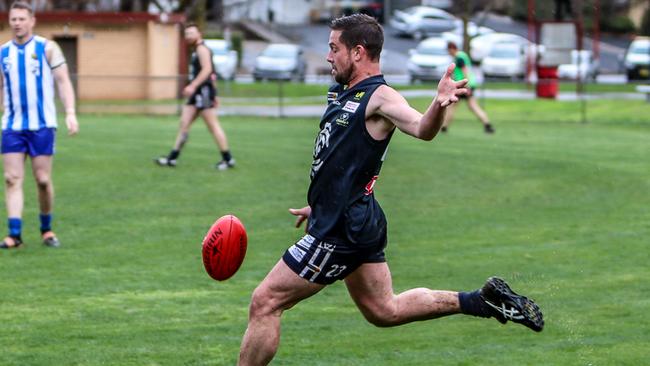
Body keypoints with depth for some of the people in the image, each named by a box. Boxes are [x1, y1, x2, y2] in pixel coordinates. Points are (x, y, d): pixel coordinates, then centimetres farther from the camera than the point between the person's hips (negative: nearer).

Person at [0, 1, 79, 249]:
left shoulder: (47, 49, -1)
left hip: (42, 126, -2)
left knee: (43, 180, 0)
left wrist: (70, 113, -15)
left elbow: (63, 82, -3)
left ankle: (46, 230, 17)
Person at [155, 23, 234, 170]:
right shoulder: (197, 51, 21)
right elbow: (211, 73, 26)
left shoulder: (202, 49, -9)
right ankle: (172, 158, 4)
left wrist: (193, 86, -29)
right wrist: (214, 96, 27)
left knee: (213, 126, -7)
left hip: (204, 91, -10)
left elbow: (207, 69, -23)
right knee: (184, 124, 5)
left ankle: (228, 159, -3)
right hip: (197, 93, 10)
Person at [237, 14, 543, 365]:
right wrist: (318, 206, 33)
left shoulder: (379, 97, -16)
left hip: (343, 230, -10)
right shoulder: (343, 94, 12)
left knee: (265, 302, -6)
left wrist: (439, 105, -56)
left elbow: (421, 129, -35)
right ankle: (484, 300, 20)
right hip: (346, 221, 10)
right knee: (385, 310, 18)